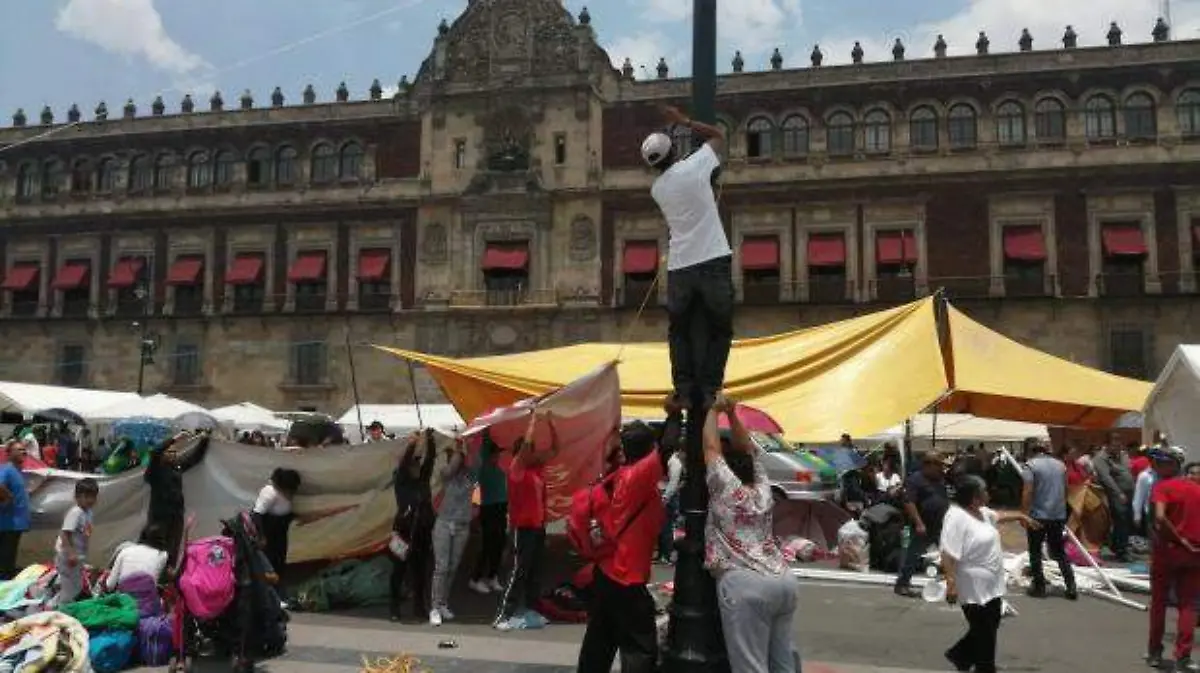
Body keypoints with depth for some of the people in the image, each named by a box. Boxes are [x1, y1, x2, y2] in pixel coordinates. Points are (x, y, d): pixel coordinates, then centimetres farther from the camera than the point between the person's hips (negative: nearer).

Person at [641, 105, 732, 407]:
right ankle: (710, 390, 2)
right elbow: (719, 136, 12)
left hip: (679, 266, 4)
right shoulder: (692, 168, -4)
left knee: (680, 331, 13)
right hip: (713, 261, -4)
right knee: (719, 330, 6)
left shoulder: (657, 188, 9)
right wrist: (685, 121, 17)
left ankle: (684, 390, 8)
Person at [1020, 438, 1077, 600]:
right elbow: (1065, 490, 18)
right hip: (1059, 515, 6)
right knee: (1059, 552, 14)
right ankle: (1071, 587, 8)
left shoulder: (1030, 465, -10)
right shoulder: (1060, 464, 9)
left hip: (1038, 515, -5)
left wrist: (1024, 514, -11)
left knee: (1035, 552, 8)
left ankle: (1039, 587, 11)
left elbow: (1027, 493, -17)